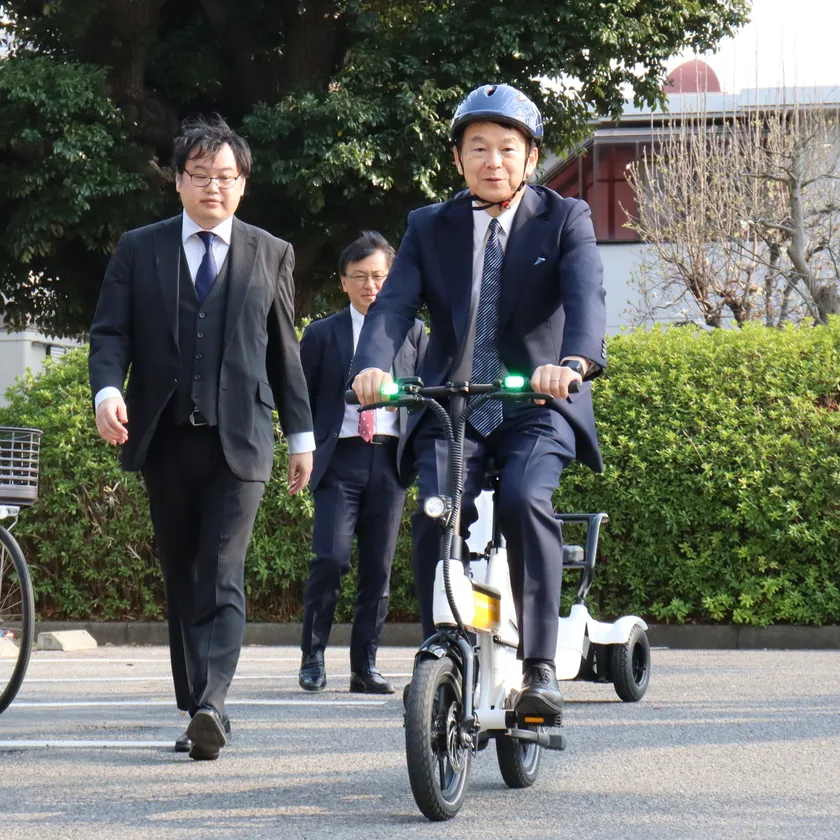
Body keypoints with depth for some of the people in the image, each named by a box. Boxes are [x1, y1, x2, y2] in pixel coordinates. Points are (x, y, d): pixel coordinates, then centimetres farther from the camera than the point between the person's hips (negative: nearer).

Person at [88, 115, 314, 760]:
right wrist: (107, 390, -15)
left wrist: (302, 435, 12)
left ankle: (210, 704, -24)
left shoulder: (271, 255, 11)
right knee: (181, 580, 7)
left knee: (221, 578, -14)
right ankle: (197, 711, 14)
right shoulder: (139, 250, 10)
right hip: (164, 440, 2)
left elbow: (285, 350, 14)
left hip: (239, 440, -2)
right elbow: (110, 331, 4)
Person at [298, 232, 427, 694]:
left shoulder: (413, 332, 12)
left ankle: (365, 665, 9)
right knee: (330, 558, -14)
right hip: (339, 459, -2)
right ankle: (312, 658, -1)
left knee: (378, 568, 2)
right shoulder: (322, 334, 8)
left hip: (390, 460, 2)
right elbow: (302, 400, 12)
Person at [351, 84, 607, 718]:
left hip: (538, 405, -2)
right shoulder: (429, 228, 9)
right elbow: (394, 303, -6)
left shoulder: (565, 220, 3)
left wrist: (574, 361, -38)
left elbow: (586, 295, -15)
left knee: (524, 498, -30)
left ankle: (539, 666, -25)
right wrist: (372, 365, -28)